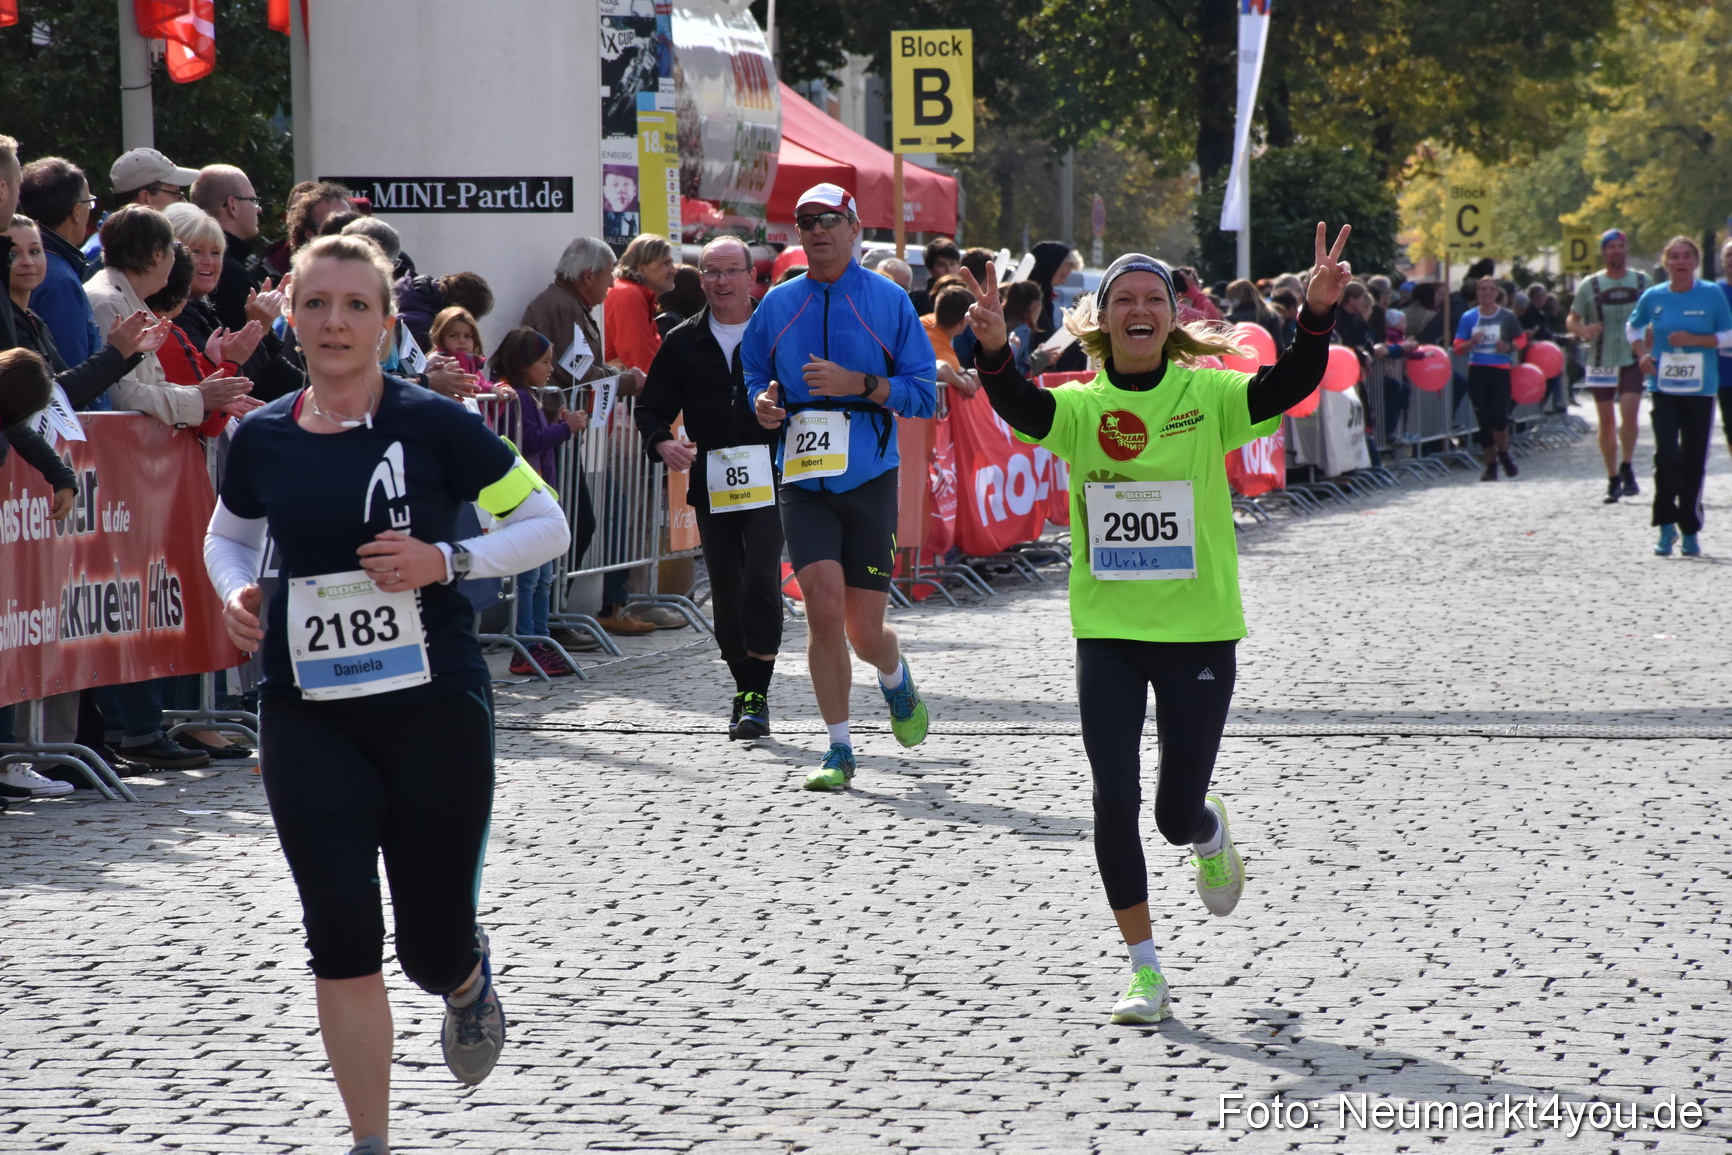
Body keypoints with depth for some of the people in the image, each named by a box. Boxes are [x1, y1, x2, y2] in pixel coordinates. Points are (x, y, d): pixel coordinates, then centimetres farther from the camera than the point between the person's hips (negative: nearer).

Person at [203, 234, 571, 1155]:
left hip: (435, 707, -2)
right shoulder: (261, 439, 2)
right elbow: (227, 535, 21)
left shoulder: (431, 424, -7)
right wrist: (234, 593, 0)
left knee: (431, 948, 3)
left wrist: (447, 561, -16)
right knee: (341, 945, -4)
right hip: (308, 720, 2)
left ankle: (468, 976, 41)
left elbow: (547, 525, -2)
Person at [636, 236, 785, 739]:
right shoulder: (683, 342, 11)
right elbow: (651, 408, 13)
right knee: (726, 593, 7)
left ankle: (757, 697, -11)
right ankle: (745, 689, 22)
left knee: (761, 580, -16)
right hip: (711, 485, 3)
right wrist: (664, 443, -7)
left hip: (768, 483, -3)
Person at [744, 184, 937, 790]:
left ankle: (895, 678, 37)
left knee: (865, 632, 0)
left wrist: (858, 383, -16)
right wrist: (763, 401, -2)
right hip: (804, 483, 1)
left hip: (870, 482, -1)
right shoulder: (777, 305, 9)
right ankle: (839, 749, -2)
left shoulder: (889, 301, 2)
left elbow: (923, 394, -1)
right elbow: (755, 375, 21)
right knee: (825, 609, -15)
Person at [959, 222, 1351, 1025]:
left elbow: (1288, 387, -19)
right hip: (1107, 633, 1)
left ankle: (1211, 835, 45)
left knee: (1176, 813, 6)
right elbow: (1019, 406, -21)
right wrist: (994, 351, -42)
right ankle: (1144, 971, 9)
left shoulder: (1207, 396, -4)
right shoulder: (1081, 407, -1)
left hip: (1198, 632, -1)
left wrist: (1317, 313, -37)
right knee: (1115, 800, -5)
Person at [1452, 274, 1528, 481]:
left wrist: (1509, 347, -10)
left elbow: (1521, 340, 10)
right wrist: (1472, 342, -16)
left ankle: (1503, 453, 13)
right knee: (1484, 419, 4)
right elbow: (1458, 346, 4)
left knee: (1499, 415, -14)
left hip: (1500, 369, -2)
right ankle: (1491, 465, 13)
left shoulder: (1507, 317, 2)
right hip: (1477, 371, 2)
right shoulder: (1468, 317, 4)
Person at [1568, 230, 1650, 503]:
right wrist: (1583, 330, -18)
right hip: (1601, 361, 1)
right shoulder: (1590, 285, 2)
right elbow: (1571, 320, 4)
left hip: (1632, 360, -1)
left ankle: (1626, 467, -1)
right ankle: (1613, 478, 15)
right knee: (1606, 421, 5)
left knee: (1629, 412, -18)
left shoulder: (1642, 281, 6)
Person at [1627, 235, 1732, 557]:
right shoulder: (1653, 297, 3)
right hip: (1663, 387, 0)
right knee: (1666, 454, -14)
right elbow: (1633, 327, 20)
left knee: (1694, 462, 3)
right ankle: (1666, 525, -2)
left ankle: (1690, 530, 16)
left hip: (1701, 389, 0)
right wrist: (1642, 355, 3)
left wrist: (1695, 340, -13)